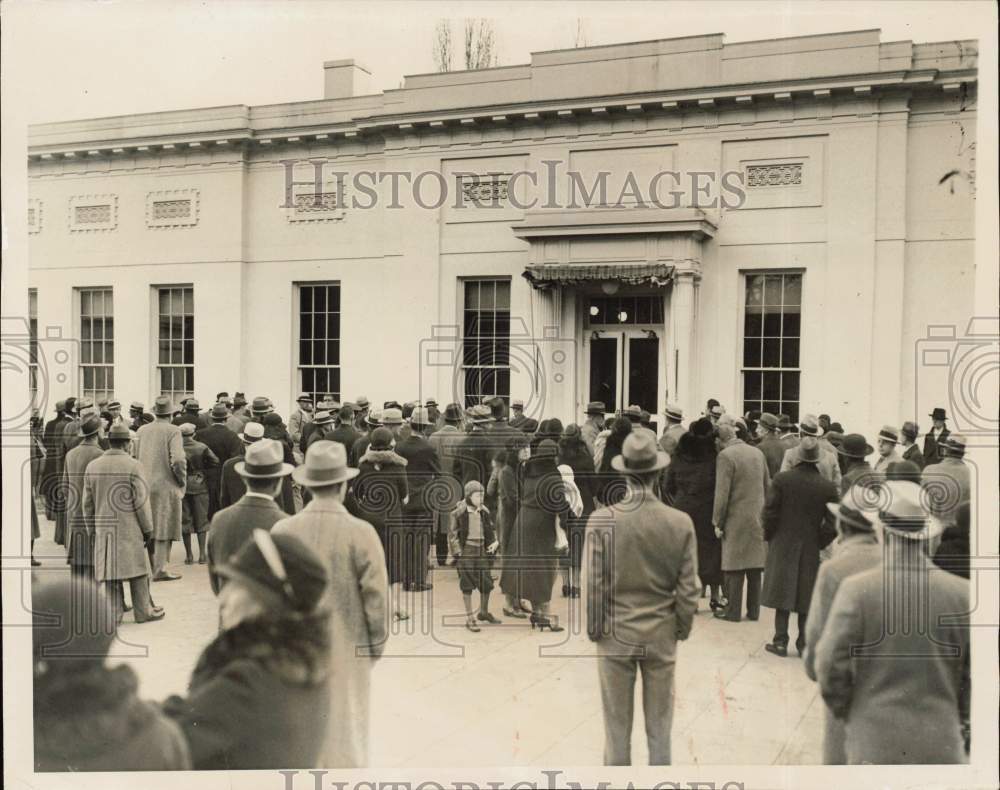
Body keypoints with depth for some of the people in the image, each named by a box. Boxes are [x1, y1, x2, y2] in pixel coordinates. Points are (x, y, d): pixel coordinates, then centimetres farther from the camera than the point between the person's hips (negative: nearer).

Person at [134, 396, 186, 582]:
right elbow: (178, 460, -20)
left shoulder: (141, 431, 6)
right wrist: (182, 481, -6)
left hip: (144, 487, 5)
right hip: (166, 487, -5)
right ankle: (160, 569, 2)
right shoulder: (173, 431, -10)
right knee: (164, 529, 1)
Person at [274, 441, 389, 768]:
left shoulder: (282, 530, -11)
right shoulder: (361, 533, -19)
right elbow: (375, 595, -13)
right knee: (346, 726, 15)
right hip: (347, 647, -2)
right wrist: (377, 643, 2)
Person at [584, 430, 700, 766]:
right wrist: (682, 629, 10)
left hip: (615, 635, -1)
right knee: (660, 728, 16)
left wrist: (594, 629, 4)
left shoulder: (601, 520, -15)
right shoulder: (681, 523, -11)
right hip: (661, 637, 1)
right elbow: (688, 589, -5)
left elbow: (593, 584, -10)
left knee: (617, 727, 13)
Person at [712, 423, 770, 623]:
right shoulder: (757, 452, 8)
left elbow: (722, 493, -15)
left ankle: (733, 611, 6)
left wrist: (718, 522, -8)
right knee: (754, 565, 11)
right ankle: (753, 610, 17)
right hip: (759, 518, 6)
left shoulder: (725, 455, -13)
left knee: (734, 566, 1)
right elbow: (768, 486, 12)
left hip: (736, 518, -6)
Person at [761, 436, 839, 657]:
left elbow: (769, 513, -10)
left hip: (783, 546, -1)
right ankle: (804, 644, 14)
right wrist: (821, 541, 6)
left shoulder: (781, 479, -11)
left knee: (783, 593, 7)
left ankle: (780, 641, 10)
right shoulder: (828, 487, -7)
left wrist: (769, 536, 5)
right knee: (806, 597, 9)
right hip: (811, 549, 1)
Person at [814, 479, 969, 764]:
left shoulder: (857, 589, -12)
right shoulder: (963, 593, -6)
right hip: (943, 746, 2)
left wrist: (846, 714, 9)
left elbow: (831, 666, -9)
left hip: (874, 743, -2)